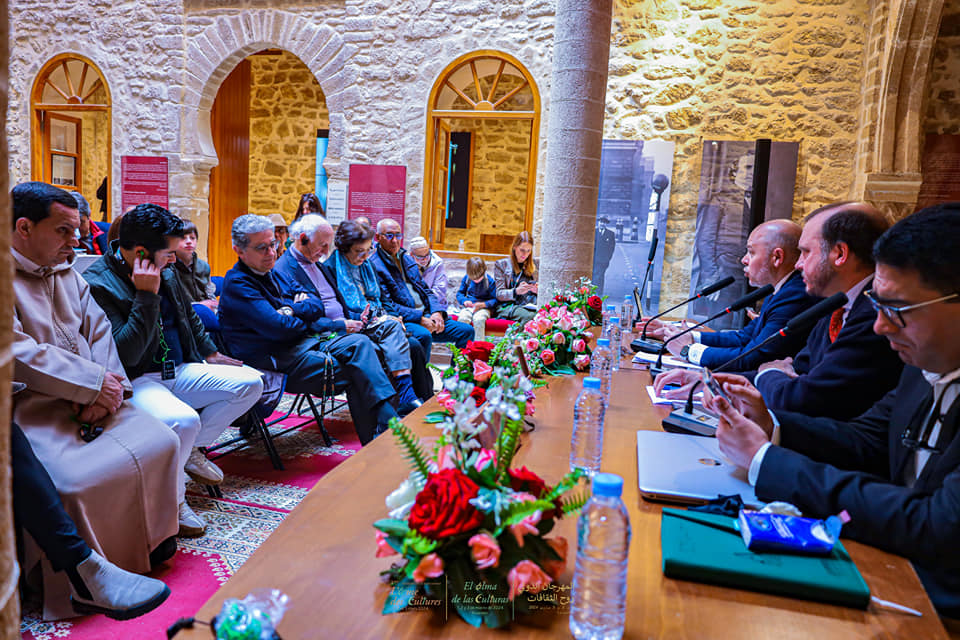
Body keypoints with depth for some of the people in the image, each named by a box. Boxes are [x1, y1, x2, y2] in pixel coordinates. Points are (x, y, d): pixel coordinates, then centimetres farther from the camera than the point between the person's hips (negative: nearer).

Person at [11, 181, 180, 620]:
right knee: (78, 480, -27)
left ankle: (151, 541, 8)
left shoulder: (67, 274, 17)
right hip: (30, 407, -7)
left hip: (91, 399, 7)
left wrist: (106, 388, -6)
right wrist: (94, 382, -17)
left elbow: (99, 330, 13)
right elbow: (17, 354, -18)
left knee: (160, 443, -9)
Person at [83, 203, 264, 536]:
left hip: (178, 371, 8)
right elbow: (126, 354, -25)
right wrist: (147, 295, -26)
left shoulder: (166, 271, 8)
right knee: (184, 420, -36)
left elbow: (189, 316, 27)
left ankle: (192, 449, 12)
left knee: (250, 382, -2)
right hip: (138, 382, -8)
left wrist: (211, 354, 25)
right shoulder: (97, 284, -17)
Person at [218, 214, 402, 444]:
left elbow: (316, 306, 13)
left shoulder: (269, 273, 17)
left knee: (360, 343, -12)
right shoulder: (237, 284, -12)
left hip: (301, 344, 9)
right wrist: (305, 320, -1)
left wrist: (293, 309, -9)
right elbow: (279, 328, -21)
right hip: (276, 362, -9)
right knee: (358, 369, -19)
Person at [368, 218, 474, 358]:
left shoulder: (407, 259, 21)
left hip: (426, 315, 8)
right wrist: (419, 318, -17)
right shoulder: (374, 265, -5)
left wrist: (436, 311, 2)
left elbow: (425, 289, 22)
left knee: (466, 331, -4)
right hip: (403, 320, -8)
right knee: (423, 335, -38)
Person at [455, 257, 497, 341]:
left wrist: (483, 304, -20)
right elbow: (460, 293, 13)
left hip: (484, 307, -3)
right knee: (462, 318, -31)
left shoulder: (489, 281, -4)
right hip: (469, 306, 3)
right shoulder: (466, 278, 5)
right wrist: (464, 301, -10)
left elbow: (495, 299, -3)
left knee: (479, 319, -37)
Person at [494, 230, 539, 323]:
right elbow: (499, 294, 3)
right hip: (508, 306, -3)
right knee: (529, 316, -38)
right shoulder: (501, 264, 10)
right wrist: (516, 291, -17)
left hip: (531, 305, 3)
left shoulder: (533, 264, 22)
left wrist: (537, 290, 0)